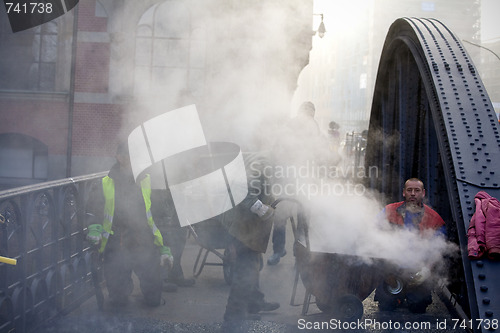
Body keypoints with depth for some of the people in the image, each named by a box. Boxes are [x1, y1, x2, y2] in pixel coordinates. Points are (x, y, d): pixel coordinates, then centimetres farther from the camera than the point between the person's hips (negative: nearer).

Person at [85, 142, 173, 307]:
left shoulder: (149, 182, 4)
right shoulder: (105, 185, 2)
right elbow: (92, 211, 15)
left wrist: (165, 248, 6)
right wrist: (94, 229, -6)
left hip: (146, 246, 0)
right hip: (116, 249, 0)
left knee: (153, 300, 1)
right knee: (118, 300, 1)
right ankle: (125, 285, 34)